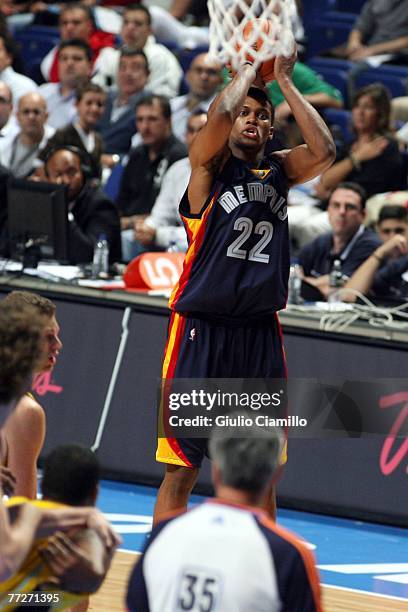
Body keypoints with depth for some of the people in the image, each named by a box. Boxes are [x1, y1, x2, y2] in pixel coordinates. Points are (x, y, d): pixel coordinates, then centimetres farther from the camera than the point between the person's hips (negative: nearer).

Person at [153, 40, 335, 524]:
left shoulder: (279, 170, 11)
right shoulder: (210, 165, -1)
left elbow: (323, 152, -8)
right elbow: (220, 113, -21)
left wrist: (283, 79, -6)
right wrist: (248, 70, -4)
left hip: (260, 332, 5)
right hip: (202, 329, -5)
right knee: (182, 468, -2)